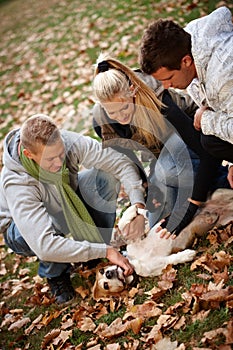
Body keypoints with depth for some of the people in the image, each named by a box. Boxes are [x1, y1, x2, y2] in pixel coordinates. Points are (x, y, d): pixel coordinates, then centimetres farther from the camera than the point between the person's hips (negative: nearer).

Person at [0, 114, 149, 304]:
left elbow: (120, 163, -24)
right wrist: (105, 251, -44)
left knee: (105, 176, -20)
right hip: (23, 228, -4)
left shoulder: (69, 141, -29)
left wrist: (138, 205, -39)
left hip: (66, 206, 4)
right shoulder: (16, 184, -40)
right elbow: (44, 245, -46)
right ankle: (55, 274, -8)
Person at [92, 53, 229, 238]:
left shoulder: (159, 102, -39)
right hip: (160, 152, 5)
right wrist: (146, 187, -14)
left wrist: (190, 207, -42)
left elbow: (210, 154, -40)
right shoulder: (100, 119, -24)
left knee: (164, 170, -38)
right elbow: (123, 156, -5)